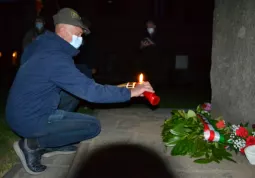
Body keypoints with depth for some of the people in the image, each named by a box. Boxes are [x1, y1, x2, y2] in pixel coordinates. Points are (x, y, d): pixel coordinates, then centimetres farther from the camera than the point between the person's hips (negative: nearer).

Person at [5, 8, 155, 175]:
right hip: (29, 120, -9)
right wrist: (130, 92, -21)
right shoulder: (56, 58, -24)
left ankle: (51, 144, 14)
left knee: (75, 90, 16)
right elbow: (91, 91, -28)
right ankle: (33, 144, -5)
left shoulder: (46, 46, 4)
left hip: (22, 111, 9)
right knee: (93, 125, -10)